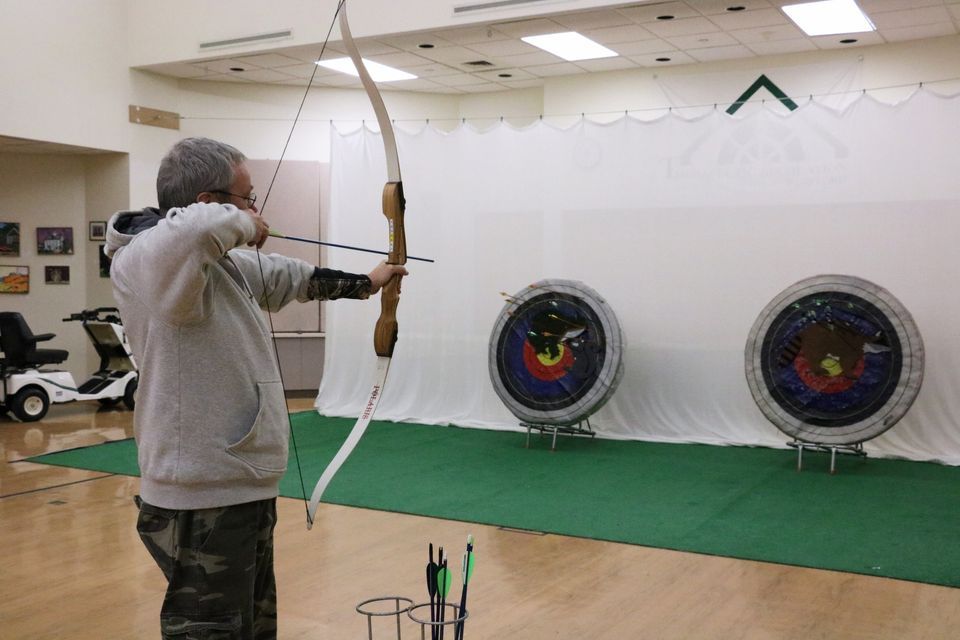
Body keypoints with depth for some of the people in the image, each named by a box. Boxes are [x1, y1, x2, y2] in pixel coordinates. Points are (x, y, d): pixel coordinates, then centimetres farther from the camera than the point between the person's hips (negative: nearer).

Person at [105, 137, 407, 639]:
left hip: (242, 488, 10)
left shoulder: (222, 262, 12)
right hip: (204, 502, -10)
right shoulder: (147, 260, -18)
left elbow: (288, 276, 29)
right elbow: (190, 230, -42)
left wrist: (363, 283, 40)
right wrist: (241, 222, -20)